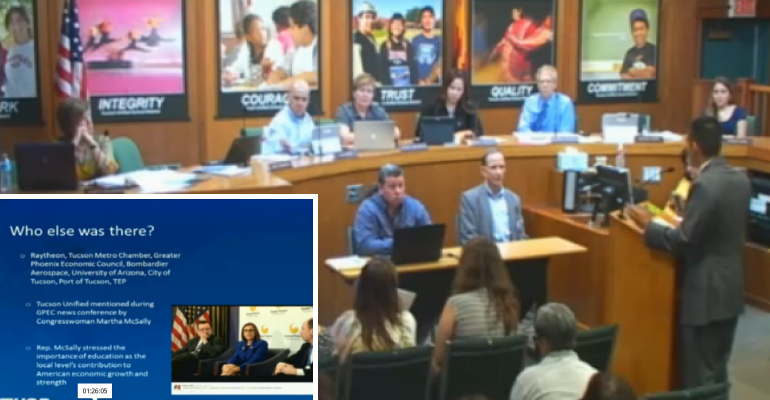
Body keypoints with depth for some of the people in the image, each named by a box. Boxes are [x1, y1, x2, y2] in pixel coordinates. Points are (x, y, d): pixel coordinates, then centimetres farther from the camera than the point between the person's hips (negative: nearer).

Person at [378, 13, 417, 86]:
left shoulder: (408, 46, 5)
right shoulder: (384, 46, 2)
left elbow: (413, 67, 4)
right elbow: (382, 68, 0)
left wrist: (414, 85, -4)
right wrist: (386, 85, -8)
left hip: (407, 84, 1)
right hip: (390, 85, -1)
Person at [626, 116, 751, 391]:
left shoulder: (704, 185, -22)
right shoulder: (741, 179, 5)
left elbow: (683, 241, -21)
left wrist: (647, 225, -7)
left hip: (706, 293, -9)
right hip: (730, 288, 9)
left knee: (698, 375, 2)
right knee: (717, 369, 19)